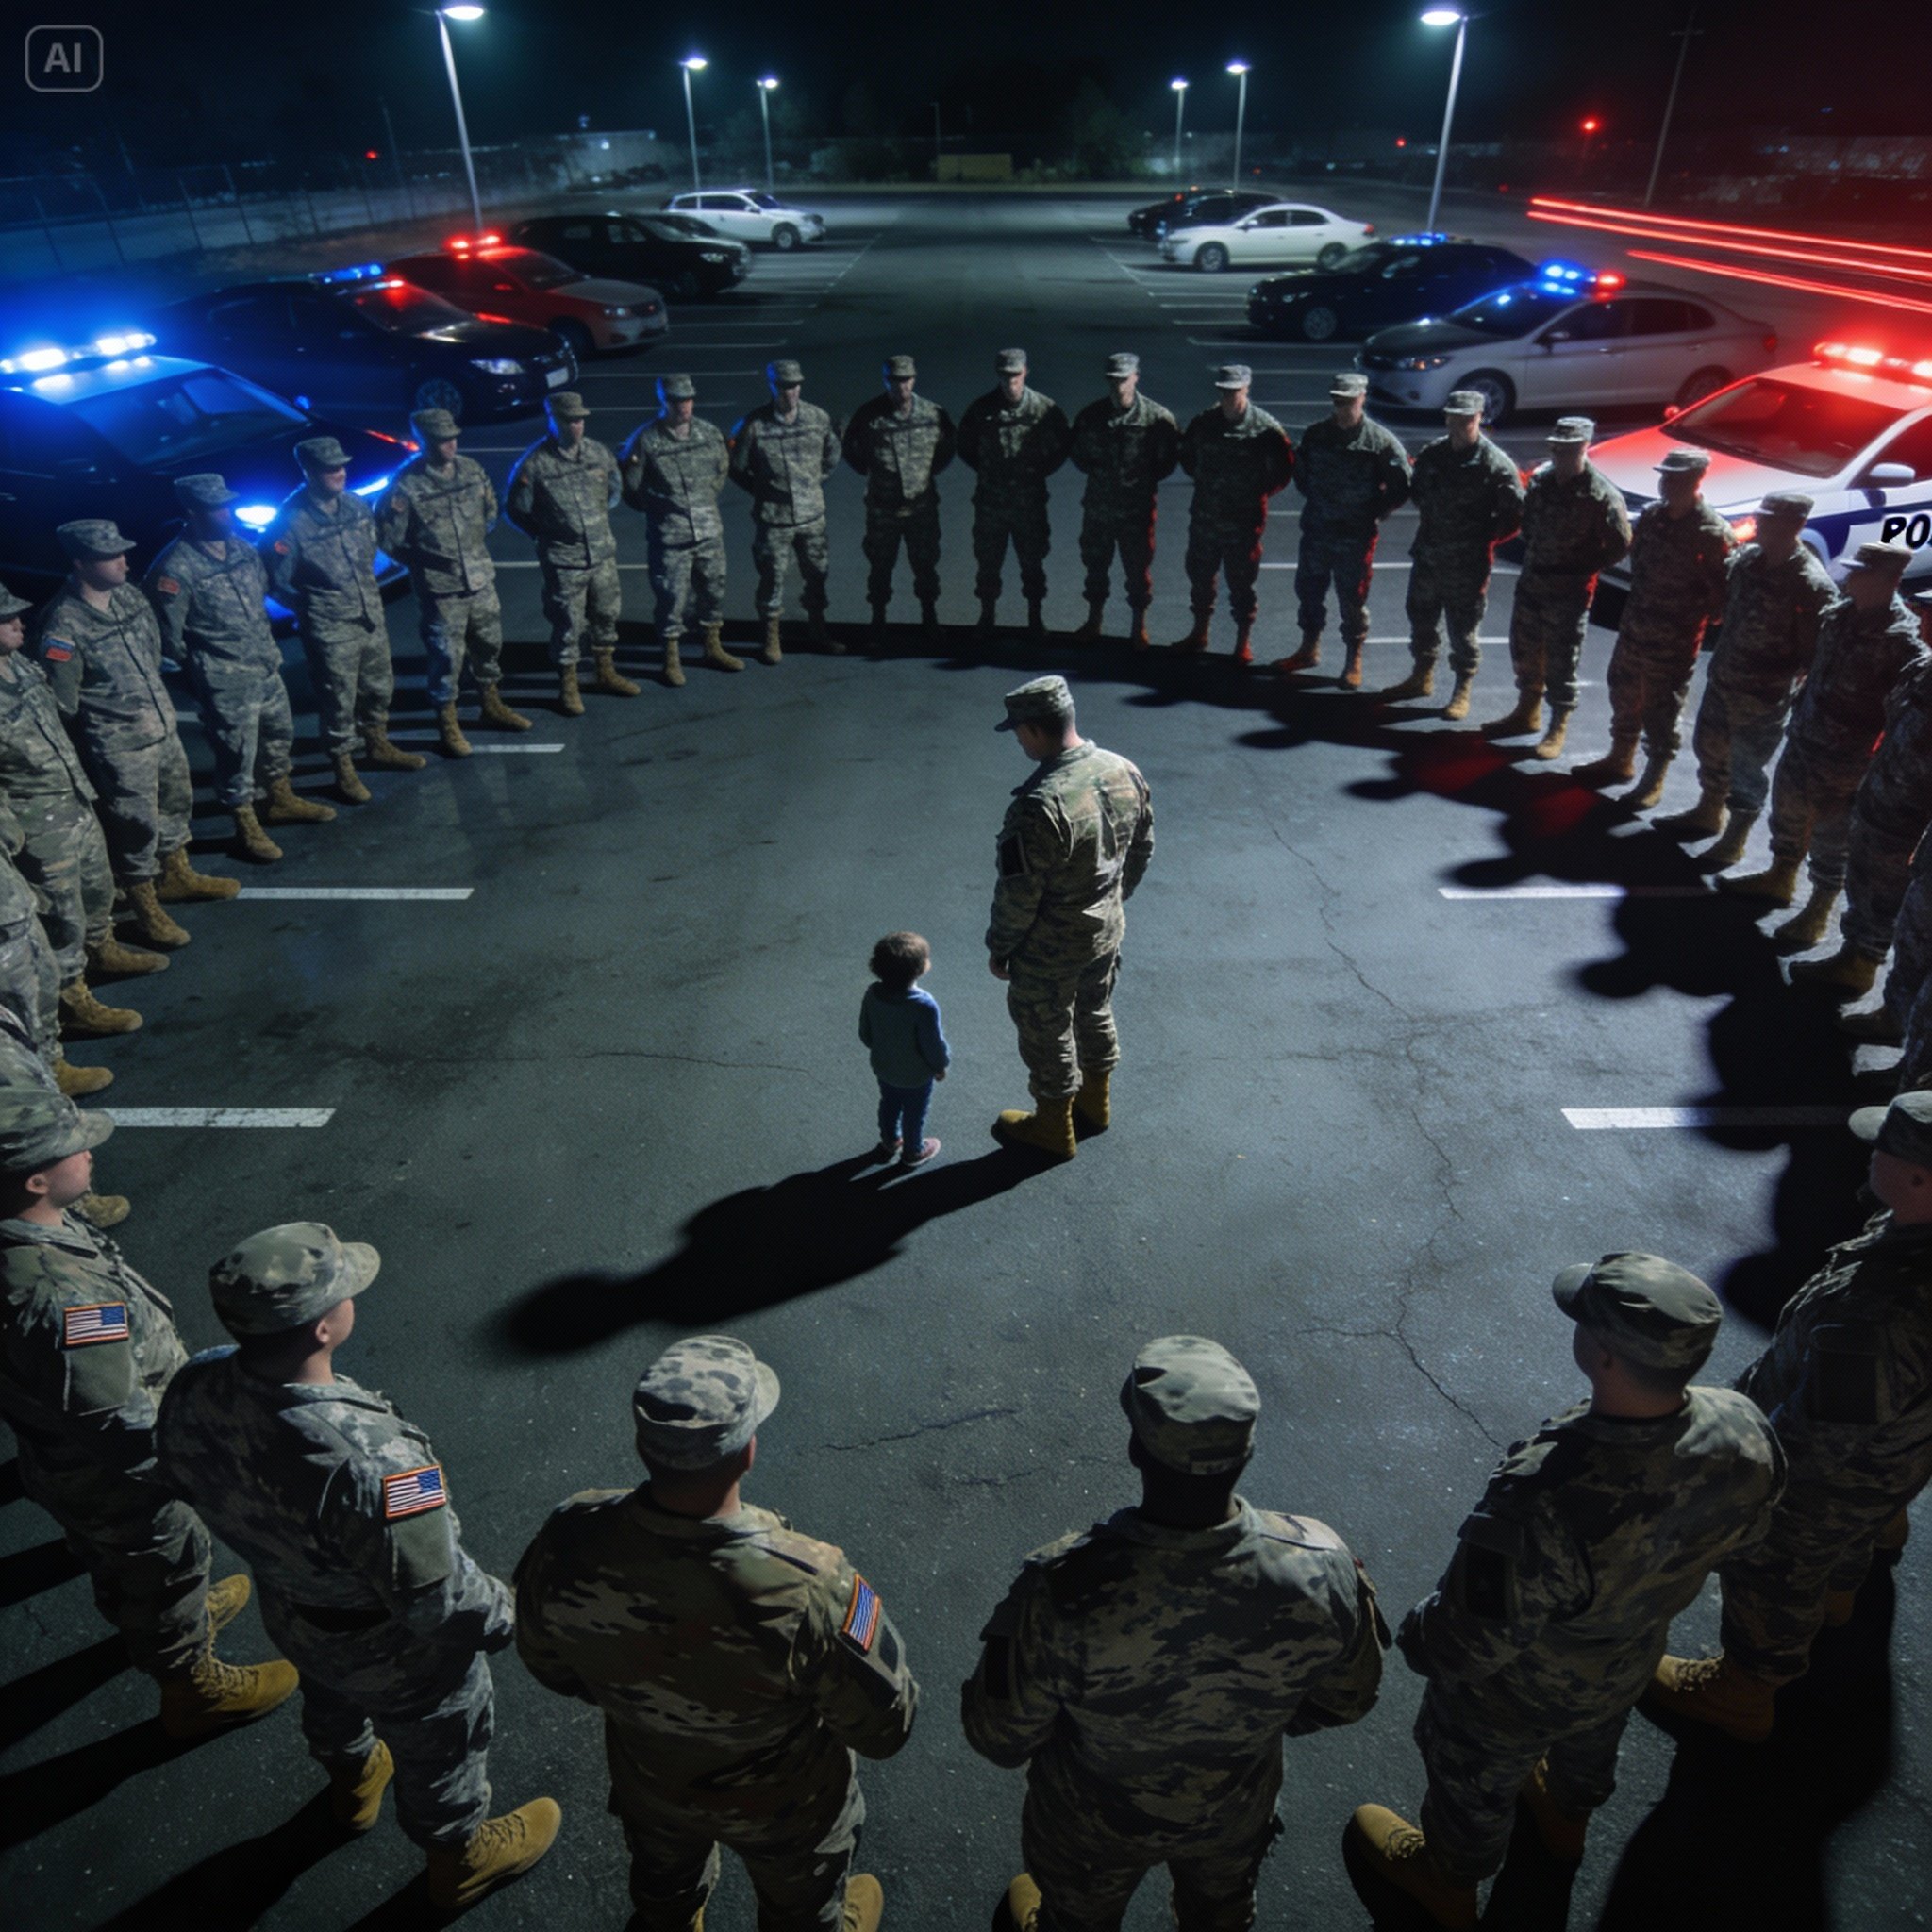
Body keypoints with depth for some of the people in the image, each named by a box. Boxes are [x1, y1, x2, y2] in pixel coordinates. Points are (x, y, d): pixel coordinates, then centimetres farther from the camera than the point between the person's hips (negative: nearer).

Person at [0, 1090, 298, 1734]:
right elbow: (123, 1426, -34)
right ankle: (193, 1690, 46)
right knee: (166, 1571, 20)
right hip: (124, 1481, -8)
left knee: (122, 1567, 34)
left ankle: (184, 1613, 62)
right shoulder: (59, 1298, -43)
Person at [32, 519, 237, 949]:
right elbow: (62, 705, -16)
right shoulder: (63, 626, -23)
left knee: (176, 802, 23)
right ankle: (146, 910, 21)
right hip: (121, 747, -8)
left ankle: (177, 876, 45)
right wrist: (104, 727, -5)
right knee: (137, 826, 4)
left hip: (164, 726, 8)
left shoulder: (129, 595, -2)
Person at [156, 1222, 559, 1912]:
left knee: (330, 1698, 38)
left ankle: (352, 1783, 69)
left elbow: (185, 1480, -4)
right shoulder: (370, 1461, -47)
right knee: (438, 1746, 26)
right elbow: (437, 1601, -32)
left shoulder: (193, 1392, -27)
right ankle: (460, 1857, 55)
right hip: (394, 1650, -5)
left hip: (289, 1610, 6)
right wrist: (505, 1617, -11)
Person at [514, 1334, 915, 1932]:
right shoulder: (807, 1589, -45)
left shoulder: (570, 1543, -34)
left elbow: (549, 1664, -11)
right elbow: (884, 1726, -27)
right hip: (782, 1806, -3)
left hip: (647, 1786, 3)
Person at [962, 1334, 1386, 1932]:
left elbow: (1000, 1738, -23)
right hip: (1235, 1814, 2)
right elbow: (1345, 1701, -12)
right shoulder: (1322, 1570, -35)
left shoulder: (1064, 1590, -43)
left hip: (1094, 1821, -2)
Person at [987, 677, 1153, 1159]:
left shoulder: (1040, 806, -33)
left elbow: (1019, 893, -25)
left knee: (1047, 1034, 14)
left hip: (1050, 951, -7)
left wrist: (999, 947, -8)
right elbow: (1142, 848, 5)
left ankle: (1052, 1127, 35)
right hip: (1108, 930, 7)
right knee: (1096, 1013, 28)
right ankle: (1095, 1102, 49)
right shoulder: (1123, 771, -9)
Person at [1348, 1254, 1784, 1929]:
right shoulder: (1741, 1432, -31)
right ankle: (1566, 1819, 71)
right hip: (1628, 1664, 5)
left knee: (1475, 1779, 29)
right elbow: (1743, 1525, -6)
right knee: (1591, 1745, 39)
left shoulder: (1543, 1507, -50)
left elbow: (1469, 1644, -33)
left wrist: (1415, 1638, -10)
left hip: (1516, 1698, -5)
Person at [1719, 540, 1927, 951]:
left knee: (1829, 841, 7)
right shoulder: (1838, 612, -1)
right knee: (1786, 815, 23)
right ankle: (1780, 878, 43)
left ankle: (1817, 914, 22)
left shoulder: (1904, 642, -21)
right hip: (1802, 738, 7)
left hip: (1843, 762, -7)